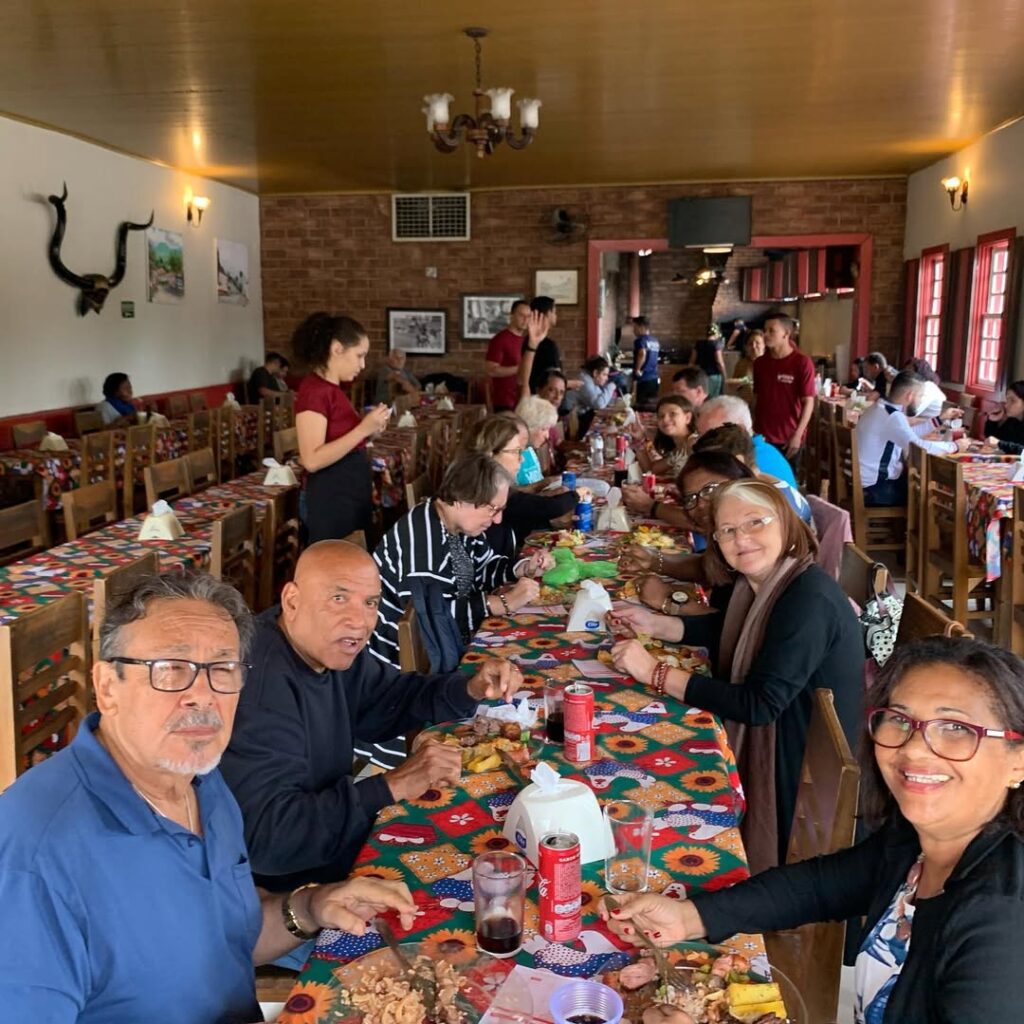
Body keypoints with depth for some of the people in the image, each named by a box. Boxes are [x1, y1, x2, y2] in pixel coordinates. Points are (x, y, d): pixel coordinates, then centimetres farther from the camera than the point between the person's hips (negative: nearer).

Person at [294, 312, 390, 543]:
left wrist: (370, 427, 5)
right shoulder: (314, 390, -16)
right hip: (332, 499, -10)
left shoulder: (332, 388, 12)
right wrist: (363, 429, -23)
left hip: (351, 494, 10)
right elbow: (312, 460, -24)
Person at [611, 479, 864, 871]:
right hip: (759, 747, 8)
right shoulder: (758, 584, -1)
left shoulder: (809, 599, -27)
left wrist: (656, 673, -27)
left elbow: (760, 704, -30)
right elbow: (731, 633, 19)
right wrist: (656, 625, 3)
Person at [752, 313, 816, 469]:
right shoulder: (760, 363, 5)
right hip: (762, 435, 4)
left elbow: (808, 402, -10)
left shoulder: (802, 362, -10)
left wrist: (797, 435, -16)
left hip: (789, 438, -4)